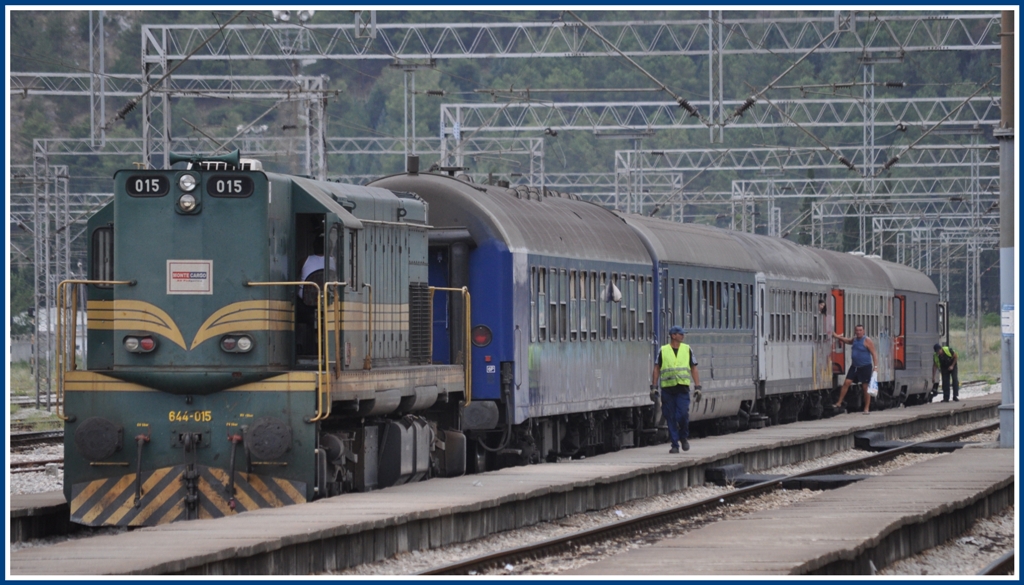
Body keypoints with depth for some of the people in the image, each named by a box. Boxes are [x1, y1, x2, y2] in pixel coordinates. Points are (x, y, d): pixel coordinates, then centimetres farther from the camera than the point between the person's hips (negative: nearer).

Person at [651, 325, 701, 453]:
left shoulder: (687, 349, 10)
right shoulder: (663, 351, 6)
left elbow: (694, 369, 11)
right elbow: (656, 369, 9)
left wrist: (697, 387, 5)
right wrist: (653, 387, 2)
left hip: (682, 389, 0)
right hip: (667, 389, 0)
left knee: (683, 415, -14)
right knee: (671, 418, -1)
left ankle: (684, 437, 11)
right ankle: (675, 445, 6)